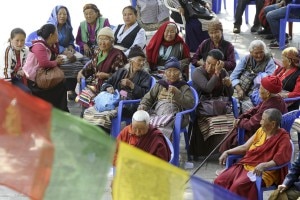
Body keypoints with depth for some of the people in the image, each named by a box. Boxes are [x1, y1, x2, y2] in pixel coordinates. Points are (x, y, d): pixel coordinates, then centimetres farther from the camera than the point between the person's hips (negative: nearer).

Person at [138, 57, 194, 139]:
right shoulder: (160, 85, 28)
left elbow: (190, 104, 1)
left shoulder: (184, 87, 17)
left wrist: (177, 93, -10)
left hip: (173, 116, -3)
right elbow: (148, 97, 21)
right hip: (156, 115, 3)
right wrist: (143, 105, -2)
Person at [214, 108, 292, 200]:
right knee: (219, 181, -12)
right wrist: (227, 152, 6)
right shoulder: (261, 130, 12)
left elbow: (279, 160, -21)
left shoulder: (283, 138, -10)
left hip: (264, 172, -7)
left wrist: (263, 166, -37)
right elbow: (245, 147, 18)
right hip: (246, 165, 8)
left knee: (239, 186, -33)